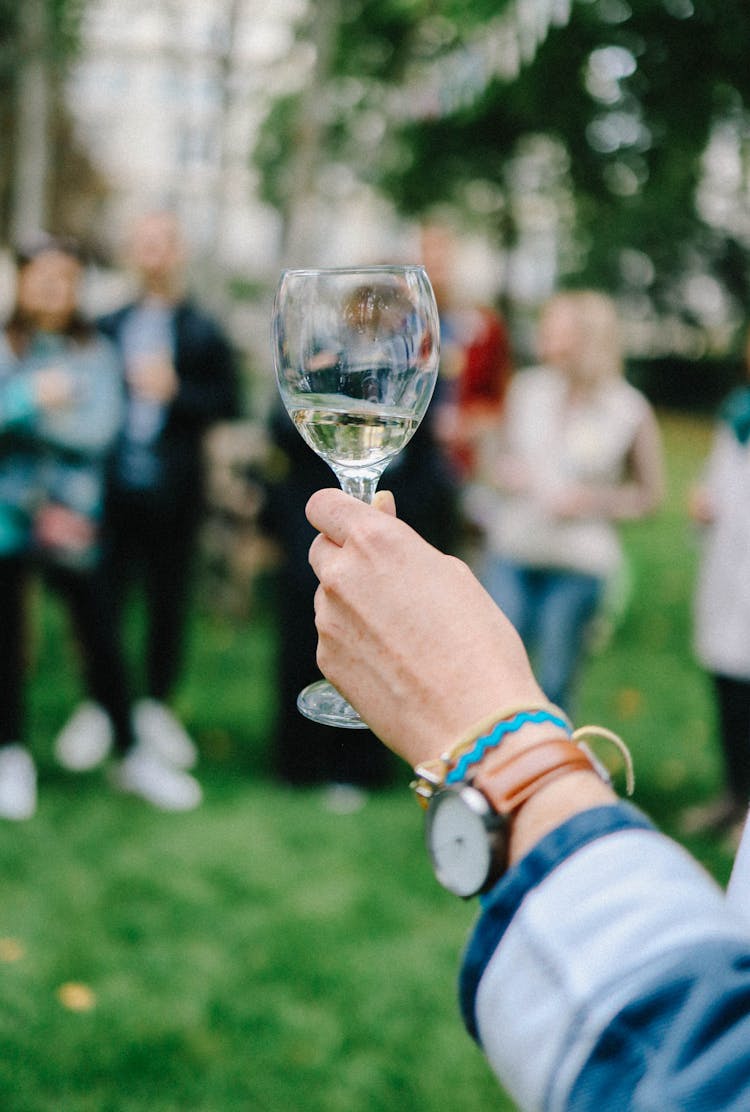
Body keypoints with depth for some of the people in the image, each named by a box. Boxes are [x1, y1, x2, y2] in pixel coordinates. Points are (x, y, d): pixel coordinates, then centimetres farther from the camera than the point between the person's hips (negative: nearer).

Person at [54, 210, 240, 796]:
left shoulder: (204, 333, 3)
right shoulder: (110, 326, 10)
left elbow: (227, 406, -2)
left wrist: (175, 391, -15)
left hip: (174, 489, -1)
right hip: (114, 484, 1)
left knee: (169, 599, 7)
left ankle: (156, 706, 22)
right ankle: (96, 708, 17)